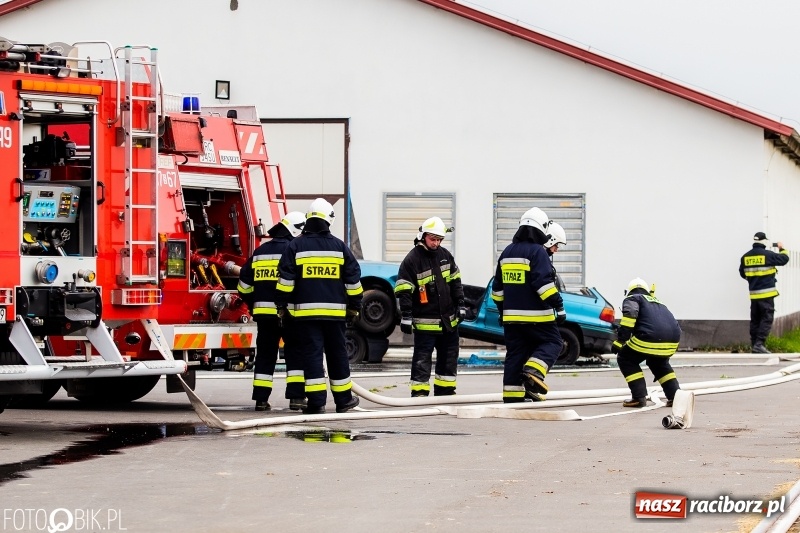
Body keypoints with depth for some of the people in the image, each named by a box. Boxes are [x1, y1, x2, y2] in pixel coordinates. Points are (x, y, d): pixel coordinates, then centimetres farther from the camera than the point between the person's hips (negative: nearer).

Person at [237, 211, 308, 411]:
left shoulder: (260, 251, 13)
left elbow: (245, 284, 16)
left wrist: (253, 305, 25)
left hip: (264, 312, 5)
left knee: (265, 355, 10)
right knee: (295, 354, 1)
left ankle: (261, 398, 9)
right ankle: (296, 396, -6)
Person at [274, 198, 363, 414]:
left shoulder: (295, 246, -1)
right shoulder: (340, 247, 4)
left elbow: (285, 280, -3)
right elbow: (353, 279, 7)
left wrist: (281, 306, 4)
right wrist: (354, 307, 16)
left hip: (305, 311, -2)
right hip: (334, 311, 2)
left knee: (311, 354, -3)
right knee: (337, 354, 12)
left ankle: (316, 401, -10)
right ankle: (343, 399, 20)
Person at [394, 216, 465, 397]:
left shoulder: (445, 255, 7)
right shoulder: (412, 260, -13)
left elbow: (455, 281, 16)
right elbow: (404, 291, -14)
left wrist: (460, 305, 12)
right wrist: (406, 316, -17)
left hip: (448, 320, 7)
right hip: (425, 322, -7)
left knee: (449, 358, 14)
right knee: (422, 361, -6)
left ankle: (445, 392, 24)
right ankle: (419, 394, -4)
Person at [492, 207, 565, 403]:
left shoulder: (507, 253, 14)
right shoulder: (537, 252, -11)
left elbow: (497, 288, 20)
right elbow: (544, 283, -20)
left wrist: (502, 311, 29)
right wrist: (559, 307, -16)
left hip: (511, 317, 7)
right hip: (535, 316, -7)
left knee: (515, 353, 9)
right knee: (552, 342, 5)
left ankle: (512, 395, 6)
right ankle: (533, 371, -18)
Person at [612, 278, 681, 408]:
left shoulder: (632, 299, 17)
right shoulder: (657, 302, 37)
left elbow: (630, 314, -7)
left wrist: (620, 340, -10)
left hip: (651, 338, -6)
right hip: (673, 340, 6)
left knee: (625, 359, 17)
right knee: (658, 362, 35)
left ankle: (639, 397, 7)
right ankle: (675, 395, 24)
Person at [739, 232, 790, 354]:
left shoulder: (745, 257, 5)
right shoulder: (767, 255, -11)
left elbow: (742, 273, 16)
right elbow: (784, 259, -1)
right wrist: (782, 249, 19)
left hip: (753, 294, 6)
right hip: (766, 293, -6)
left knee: (755, 320, 12)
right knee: (766, 319, -4)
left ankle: (754, 344, 14)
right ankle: (759, 344, -13)